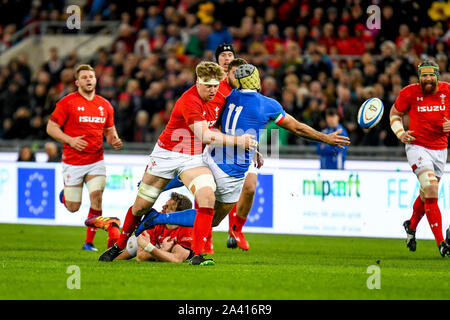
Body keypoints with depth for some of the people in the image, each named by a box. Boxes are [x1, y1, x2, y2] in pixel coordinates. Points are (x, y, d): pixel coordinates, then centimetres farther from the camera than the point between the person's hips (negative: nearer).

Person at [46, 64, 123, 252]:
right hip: (73, 162, -3)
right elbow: (51, 127, -4)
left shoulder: (105, 105, 8)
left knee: (97, 197, -15)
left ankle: (89, 242, -2)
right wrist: (70, 140, -19)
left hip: (96, 160, 3)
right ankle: (64, 195, 39)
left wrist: (114, 141, -4)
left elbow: (109, 130, 19)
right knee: (73, 207, 1)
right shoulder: (67, 102, -6)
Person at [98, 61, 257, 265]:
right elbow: (204, 135, -32)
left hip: (194, 158, 5)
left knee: (207, 197, -23)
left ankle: (197, 255, -23)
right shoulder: (189, 101, -26)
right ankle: (120, 245, 33)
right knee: (141, 205, 8)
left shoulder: (220, 98, -2)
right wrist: (237, 141, -32)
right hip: (167, 154, -5)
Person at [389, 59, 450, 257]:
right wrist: (400, 133, -6)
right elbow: (395, 113, 9)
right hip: (417, 147, -4)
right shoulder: (409, 93, -7)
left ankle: (411, 226, 47)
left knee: (427, 195, 16)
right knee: (431, 191, -20)